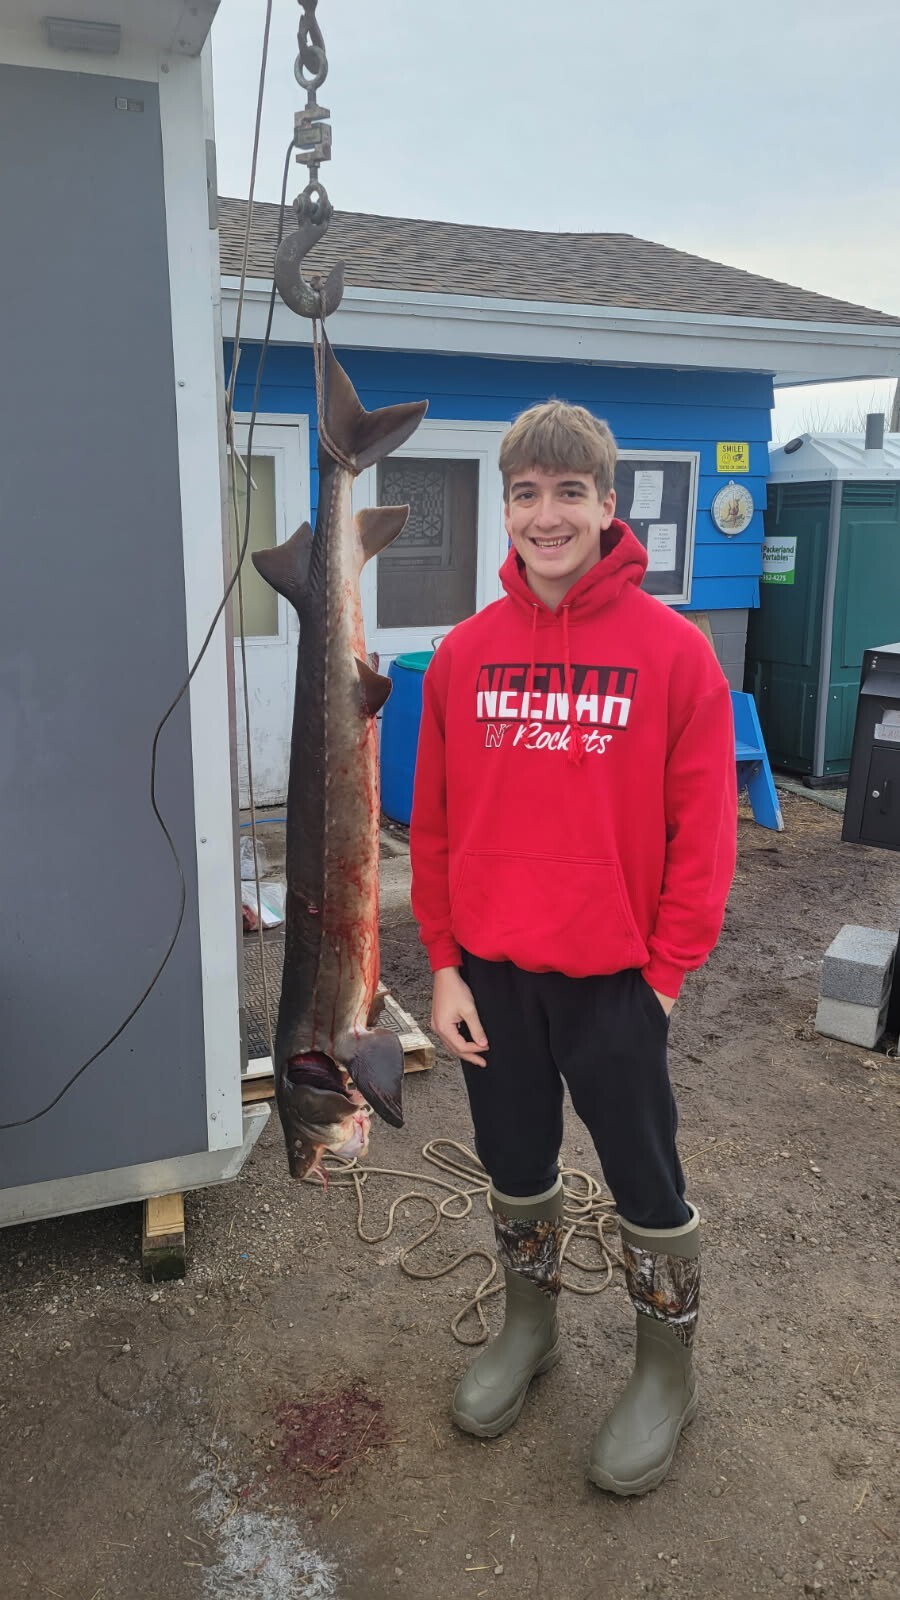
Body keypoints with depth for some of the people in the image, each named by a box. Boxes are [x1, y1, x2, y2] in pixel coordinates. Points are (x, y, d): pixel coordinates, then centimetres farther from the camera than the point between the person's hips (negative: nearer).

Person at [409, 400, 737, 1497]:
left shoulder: (672, 649, -10)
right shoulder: (465, 653, 0)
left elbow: (703, 830, -8)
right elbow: (432, 823, 3)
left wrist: (664, 972, -9)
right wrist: (444, 965, 0)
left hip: (613, 974, -3)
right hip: (488, 972, 4)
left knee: (644, 1179, 12)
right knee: (515, 1167, 20)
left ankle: (665, 1374, 37)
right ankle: (528, 1326, 46)